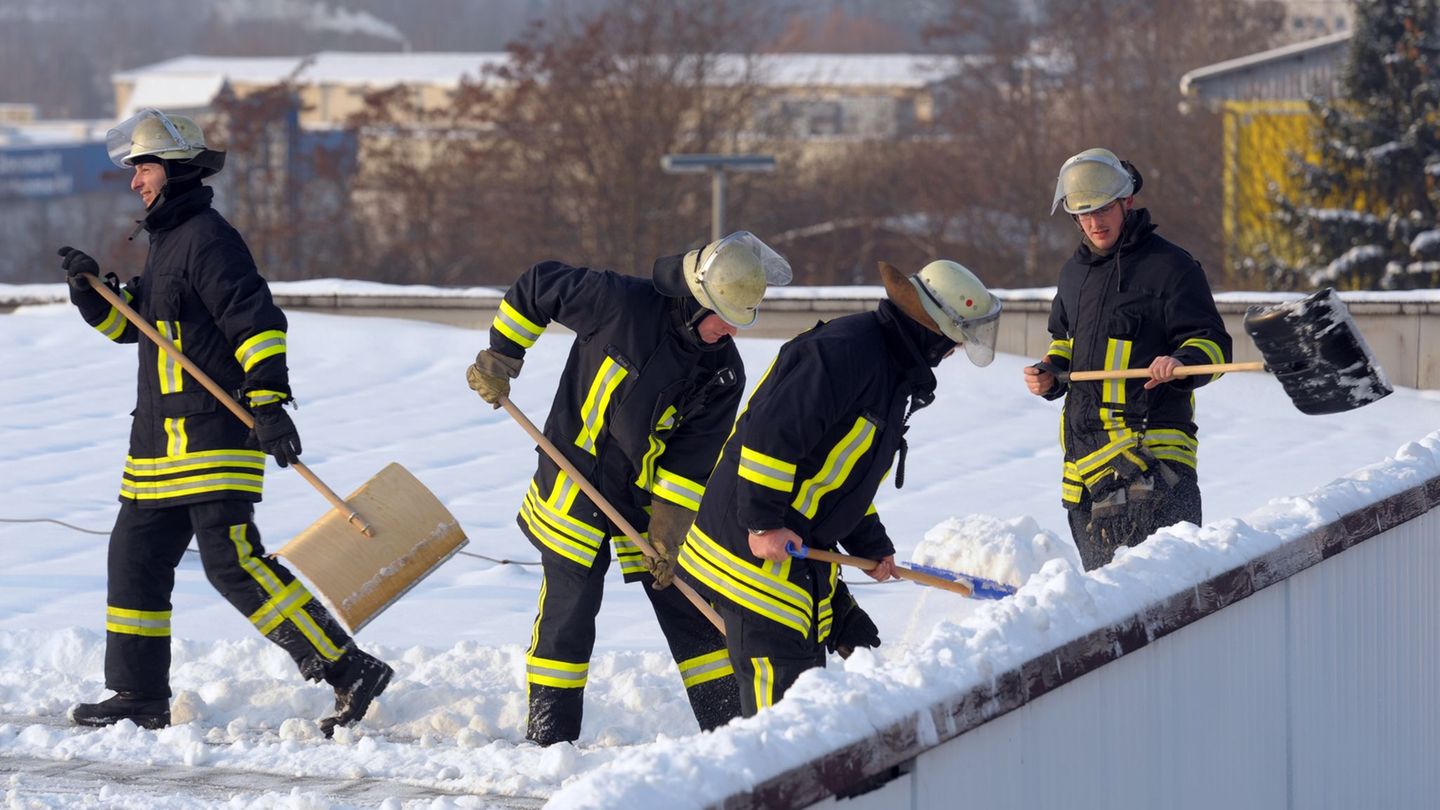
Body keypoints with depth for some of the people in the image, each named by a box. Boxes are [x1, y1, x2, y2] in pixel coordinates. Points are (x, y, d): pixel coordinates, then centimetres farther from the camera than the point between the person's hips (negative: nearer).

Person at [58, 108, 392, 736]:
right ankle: (140, 697, 20)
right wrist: (90, 289, 8)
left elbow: (257, 320, -19)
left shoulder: (206, 238, -12)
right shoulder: (165, 241, 19)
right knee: (135, 559, 12)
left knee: (232, 561, -15)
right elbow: (128, 323, 27)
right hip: (161, 439, 10)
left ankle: (349, 671, -15)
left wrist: (269, 402, -27)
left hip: (212, 431, -10)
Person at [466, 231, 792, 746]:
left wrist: (668, 525, -11)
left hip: (651, 491, 4)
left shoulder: (724, 373, -7)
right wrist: (500, 357, -5)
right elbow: (536, 287, -9)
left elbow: (693, 454, -6)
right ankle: (548, 735, 8)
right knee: (569, 609, -3)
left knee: (687, 607, 5)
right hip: (575, 481, -4)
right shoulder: (621, 302, -20)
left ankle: (729, 729, 13)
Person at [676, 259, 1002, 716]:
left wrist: (872, 546, 17)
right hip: (753, 541, -11)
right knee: (779, 675, -13)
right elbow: (769, 433, -27)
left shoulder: (893, 372, 15)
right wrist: (764, 522, -26)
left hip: (800, 546, 11)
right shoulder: (844, 351, -20)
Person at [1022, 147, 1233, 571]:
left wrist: (1182, 363, -29)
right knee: (1100, 569, 13)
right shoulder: (1075, 271, 18)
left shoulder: (1169, 266, -5)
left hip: (1152, 441, -8)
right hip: (1084, 438, 8)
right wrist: (1049, 374, 13)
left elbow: (1212, 344, -8)